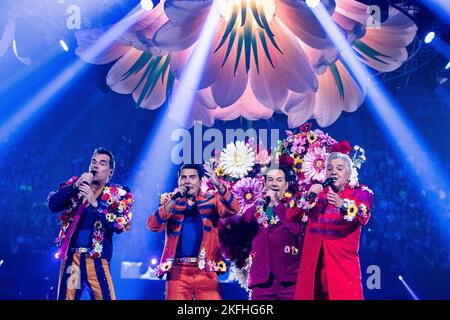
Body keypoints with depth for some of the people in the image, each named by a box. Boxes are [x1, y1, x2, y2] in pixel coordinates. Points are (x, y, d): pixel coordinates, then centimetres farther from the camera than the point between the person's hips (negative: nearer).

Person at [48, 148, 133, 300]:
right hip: (70, 258, 2)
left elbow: (120, 225, -11)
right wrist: (75, 186, -13)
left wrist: (95, 203, -18)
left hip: (96, 261, -2)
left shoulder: (118, 194, 3)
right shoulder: (75, 184, 11)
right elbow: (53, 205, -2)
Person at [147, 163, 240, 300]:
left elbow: (233, 209, -11)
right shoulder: (170, 200, 8)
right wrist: (172, 202, -17)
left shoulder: (211, 200, 8)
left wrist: (218, 185, -26)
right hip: (177, 270, 0)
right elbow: (153, 226, -5)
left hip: (206, 270, 0)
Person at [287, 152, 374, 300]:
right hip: (312, 262, 3)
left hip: (343, 262, -2)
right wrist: (308, 196, -9)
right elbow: (291, 216, 6)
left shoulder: (359, 192, 6)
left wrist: (342, 205, -32)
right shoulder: (316, 190, 14)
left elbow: (362, 217, -14)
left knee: (344, 294, -9)